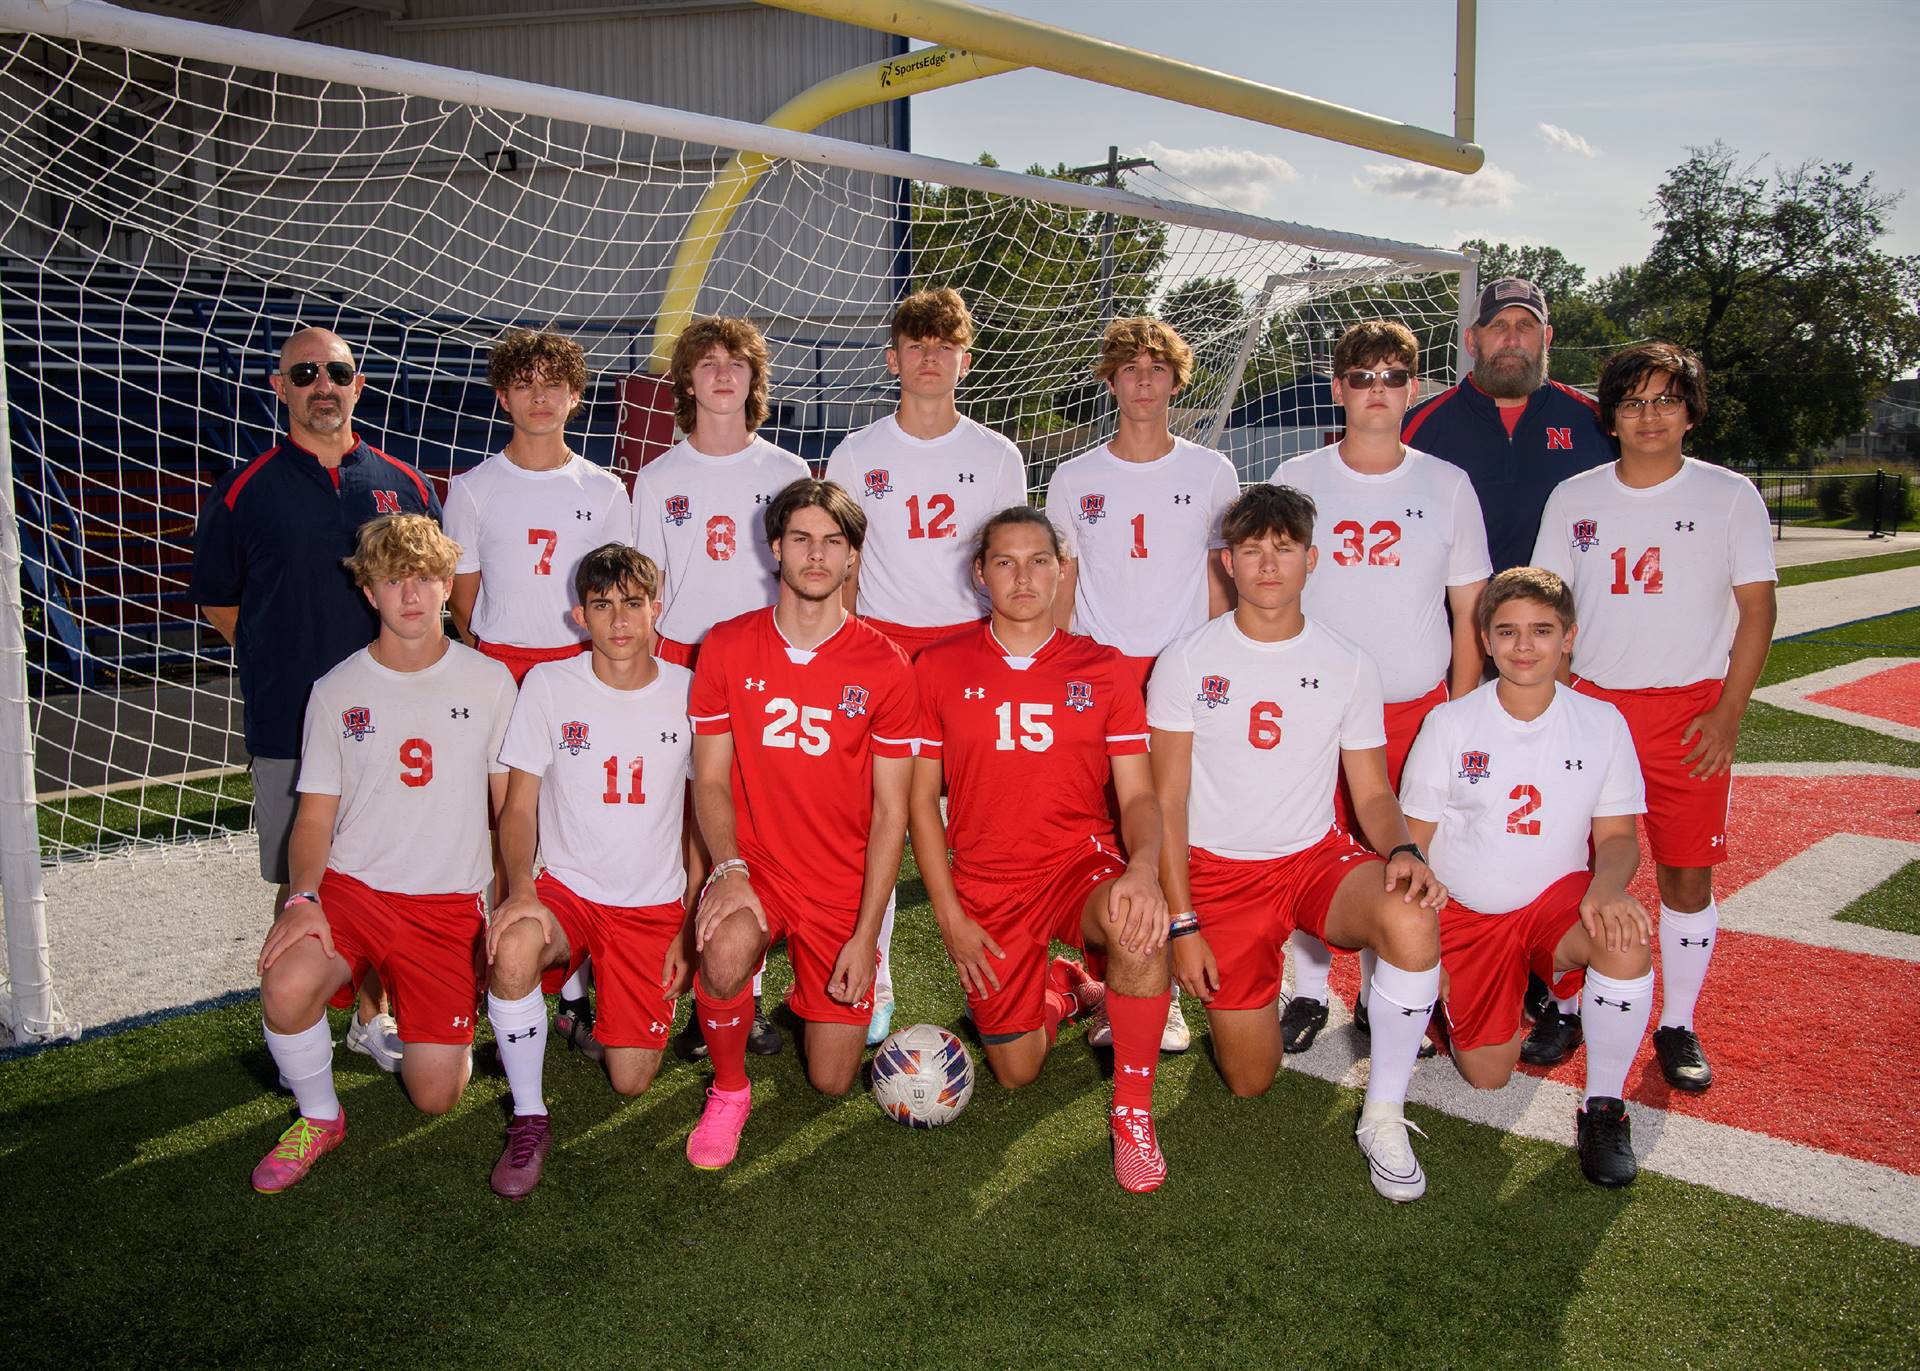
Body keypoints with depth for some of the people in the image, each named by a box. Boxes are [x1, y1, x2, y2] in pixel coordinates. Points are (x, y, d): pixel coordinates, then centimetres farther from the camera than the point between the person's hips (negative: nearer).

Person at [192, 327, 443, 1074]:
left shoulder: (404, 485, 5)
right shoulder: (244, 491, -1)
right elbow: (217, 600, 8)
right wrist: (281, 663, 3)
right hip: (288, 723, -2)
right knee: (300, 881, 7)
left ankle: (373, 1014, 26)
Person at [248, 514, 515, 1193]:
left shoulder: (489, 683, 2)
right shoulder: (337, 690, 4)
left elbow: (510, 805, 7)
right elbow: (316, 814, 5)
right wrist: (303, 895, -14)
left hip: (449, 903, 0)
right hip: (352, 886, 1)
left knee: (435, 1096, -6)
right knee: (286, 989, -31)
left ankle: (436, 1030, 32)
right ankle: (319, 1117, 1)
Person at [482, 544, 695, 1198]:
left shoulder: (689, 692, -2)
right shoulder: (548, 685, -3)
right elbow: (519, 807, -2)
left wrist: (690, 928, 0)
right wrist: (520, 889, -21)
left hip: (656, 907, 1)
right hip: (566, 890, -1)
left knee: (631, 1081, -6)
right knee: (513, 948, -36)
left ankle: (590, 992, 28)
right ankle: (529, 1120, -14)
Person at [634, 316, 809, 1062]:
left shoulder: (787, 473, 8)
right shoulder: (658, 478, 10)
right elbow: (644, 588, 11)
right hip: (684, 661, 1)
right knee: (696, 830, -1)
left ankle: (749, 991, 10)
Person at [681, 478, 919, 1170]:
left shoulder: (883, 664, -6)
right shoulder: (727, 646, -2)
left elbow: (890, 811, -5)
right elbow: (710, 779, 0)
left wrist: (865, 936, -10)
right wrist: (727, 868, -19)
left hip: (842, 887, 0)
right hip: (753, 865, 0)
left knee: (832, 1082, 2)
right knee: (725, 951, -35)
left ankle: (817, 993, 37)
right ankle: (729, 1091, -4)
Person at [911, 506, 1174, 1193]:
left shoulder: (1103, 668, 1)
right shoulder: (940, 667, 1)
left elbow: (1137, 795, -2)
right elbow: (922, 798, 4)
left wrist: (1143, 866, -25)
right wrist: (949, 914, -4)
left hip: (1083, 866, -1)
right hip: (987, 890, 1)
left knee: (1137, 921, -36)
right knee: (1016, 1073, 0)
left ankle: (1133, 1109, -14)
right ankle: (1062, 989, 35)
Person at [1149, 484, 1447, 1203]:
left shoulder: (1349, 667, 3)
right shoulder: (1185, 663, -2)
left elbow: (1373, 794, 6)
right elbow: (1166, 800, -2)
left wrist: (1404, 851, -18)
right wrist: (1181, 922, -8)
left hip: (1318, 857, 2)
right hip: (1219, 869, -1)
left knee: (1411, 920, -33)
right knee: (1251, 1080, -4)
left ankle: (1383, 1116, -14)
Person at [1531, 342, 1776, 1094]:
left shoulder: (1730, 495, 2)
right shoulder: (1573, 497, 7)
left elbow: (1756, 610, 1)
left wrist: (1728, 715, -7)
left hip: (1689, 712, -1)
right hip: (1589, 704, 2)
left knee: (1687, 873, 1)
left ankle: (1678, 1025, 16)